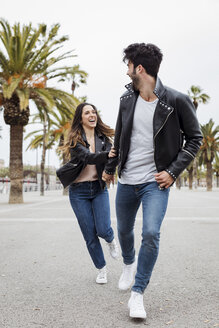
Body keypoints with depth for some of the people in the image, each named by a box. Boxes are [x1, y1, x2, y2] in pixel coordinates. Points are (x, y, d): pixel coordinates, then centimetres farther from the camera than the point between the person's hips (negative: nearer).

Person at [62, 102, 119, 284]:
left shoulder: (103, 137, 3)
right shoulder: (75, 139, -6)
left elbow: (110, 157, -11)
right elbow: (87, 157, -24)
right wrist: (106, 155, -43)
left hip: (99, 188, 1)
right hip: (79, 191, -1)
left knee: (103, 229, -13)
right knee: (90, 235, 3)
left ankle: (111, 240, 24)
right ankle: (102, 269, 24)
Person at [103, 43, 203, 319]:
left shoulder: (176, 101, -12)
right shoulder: (127, 99, 3)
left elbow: (194, 138, -4)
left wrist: (173, 172, -11)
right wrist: (109, 168, 22)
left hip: (155, 182, -5)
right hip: (126, 181, 5)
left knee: (151, 234, -17)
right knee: (124, 231, 18)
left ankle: (137, 294, 2)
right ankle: (129, 263, 50)